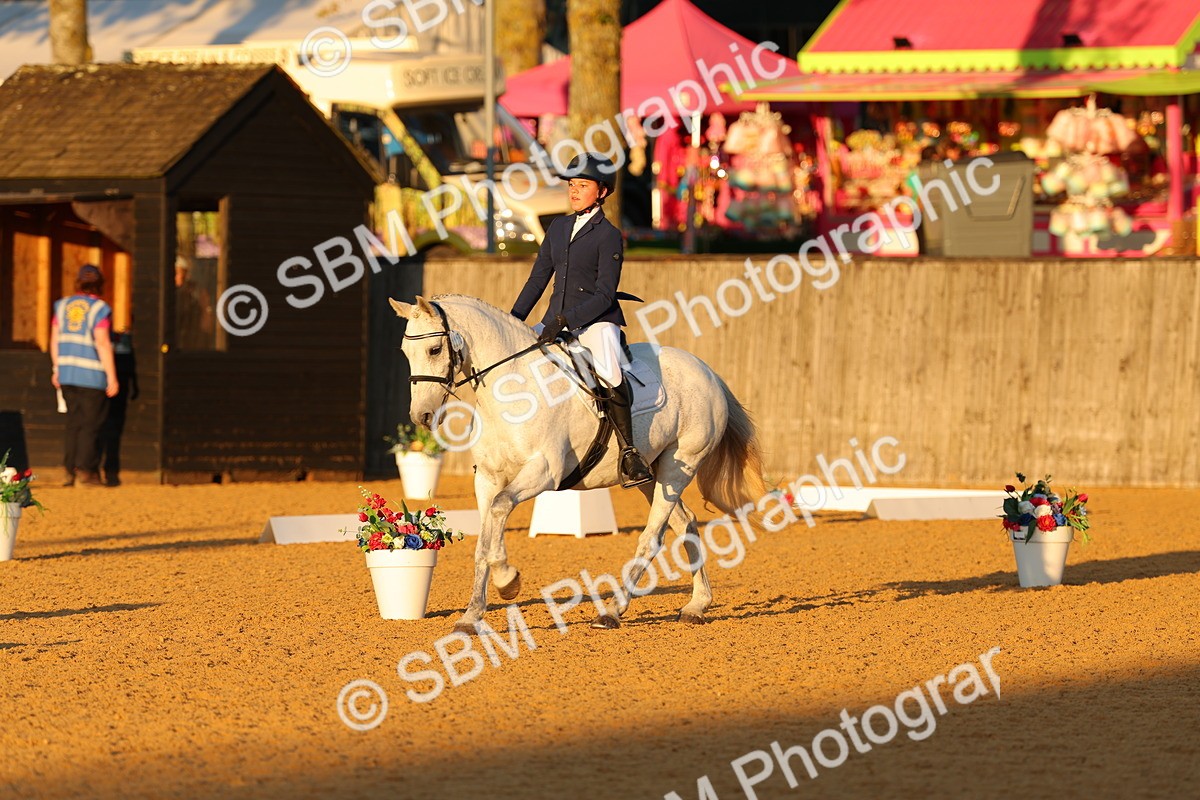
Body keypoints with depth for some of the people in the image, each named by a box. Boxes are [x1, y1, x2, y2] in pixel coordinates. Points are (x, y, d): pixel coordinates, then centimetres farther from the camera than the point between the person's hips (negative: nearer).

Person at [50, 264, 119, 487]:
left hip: (67, 374, 6)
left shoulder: (63, 306, 6)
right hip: (92, 376, -6)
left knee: (73, 422, 13)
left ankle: (70, 470, 12)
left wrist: (57, 368, 20)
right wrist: (111, 377, -14)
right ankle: (86, 469, -1)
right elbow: (102, 344, -17)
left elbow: (55, 339, 10)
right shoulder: (99, 309, -12)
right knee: (90, 424, 1)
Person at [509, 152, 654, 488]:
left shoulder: (608, 236, -7)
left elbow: (604, 295, -13)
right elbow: (538, 279, 16)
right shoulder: (559, 228, 12)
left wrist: (564, 320, -23)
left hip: (596, 321, -7)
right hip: (558, 322, 7)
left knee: (610, 375, -35)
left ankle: (629, 452, -26)